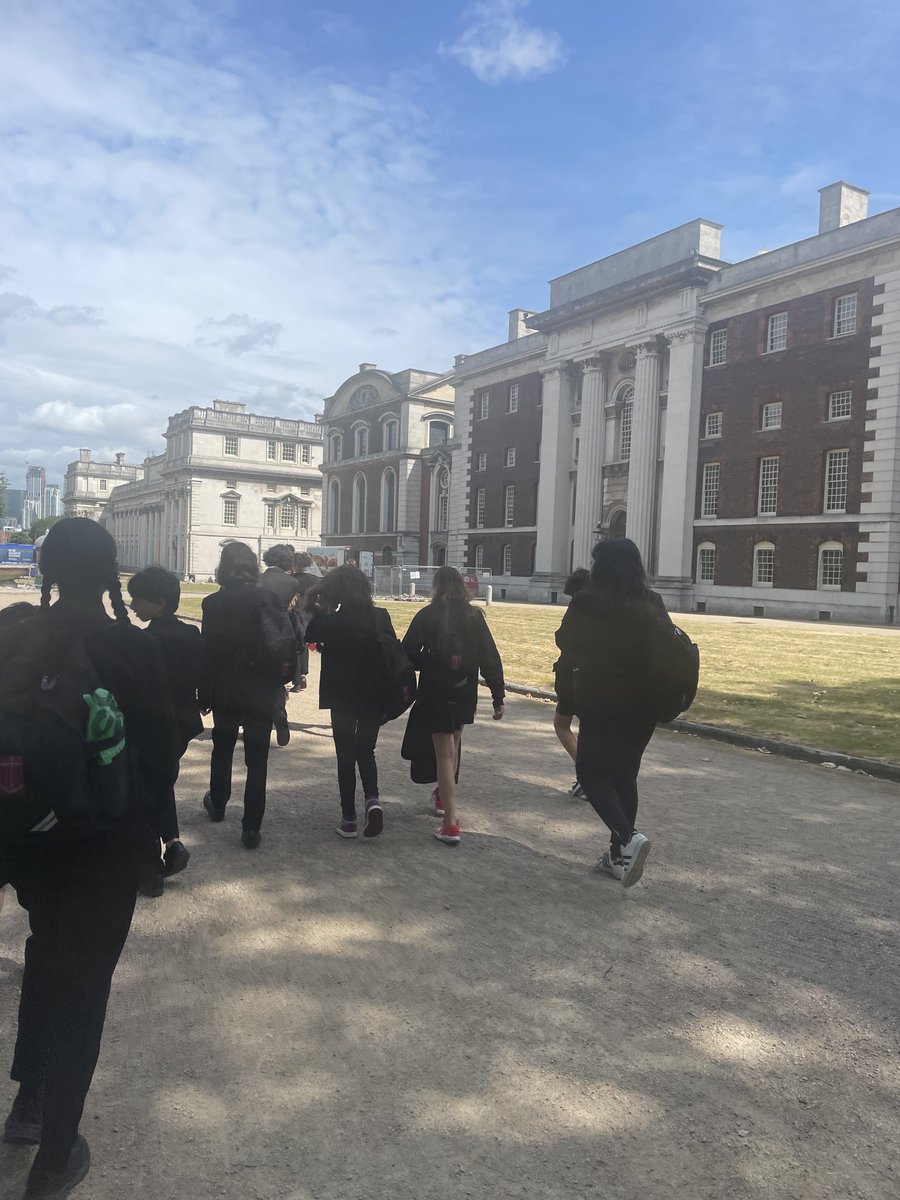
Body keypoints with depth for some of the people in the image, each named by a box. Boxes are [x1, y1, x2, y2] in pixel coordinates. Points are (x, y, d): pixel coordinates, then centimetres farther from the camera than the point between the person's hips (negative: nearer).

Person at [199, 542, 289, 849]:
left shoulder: (214, 603, -8)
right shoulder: (268, 599, -7)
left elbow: (206, 652, -6)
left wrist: (204, 694, 2)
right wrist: (278, 684, 6)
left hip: (225, 692, 1)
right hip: (261, 693, -1)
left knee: (222, 749, 23)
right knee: (257, 761, 4)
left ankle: (217, 805, 41)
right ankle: (251, 829, 4)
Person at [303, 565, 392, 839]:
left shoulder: (333, 621, -14)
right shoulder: (381, 616, -5)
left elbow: (308, 635, 2)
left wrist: (313, 608, 5)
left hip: (342, 698, -2)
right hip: (375, 697, 3)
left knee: (346, 756, 10)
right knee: (366, 751, 19)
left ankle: (349, 818, 13)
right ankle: (372, 798, -5)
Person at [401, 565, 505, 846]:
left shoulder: (427, 616, -7)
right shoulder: (474, 617, -1)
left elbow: (408, 652, -11)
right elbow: (490, 657, -4)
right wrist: (498, 696, 0)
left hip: (435, 694, -3)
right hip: (465, 694, 3)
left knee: (445, 754, 1)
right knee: (453, 746, 25)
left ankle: (451, 823, -4)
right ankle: (443, 796, 44)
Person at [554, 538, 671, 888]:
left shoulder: (588, 602, -12)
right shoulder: (652, 603, 3)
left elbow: (565, 640, 1)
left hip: (603, 703, -6)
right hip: (644, 704, 6)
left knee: (590, 771, 6)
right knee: (624, 774, 15)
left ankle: (627, 838, -14)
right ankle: (618, 855, 20)